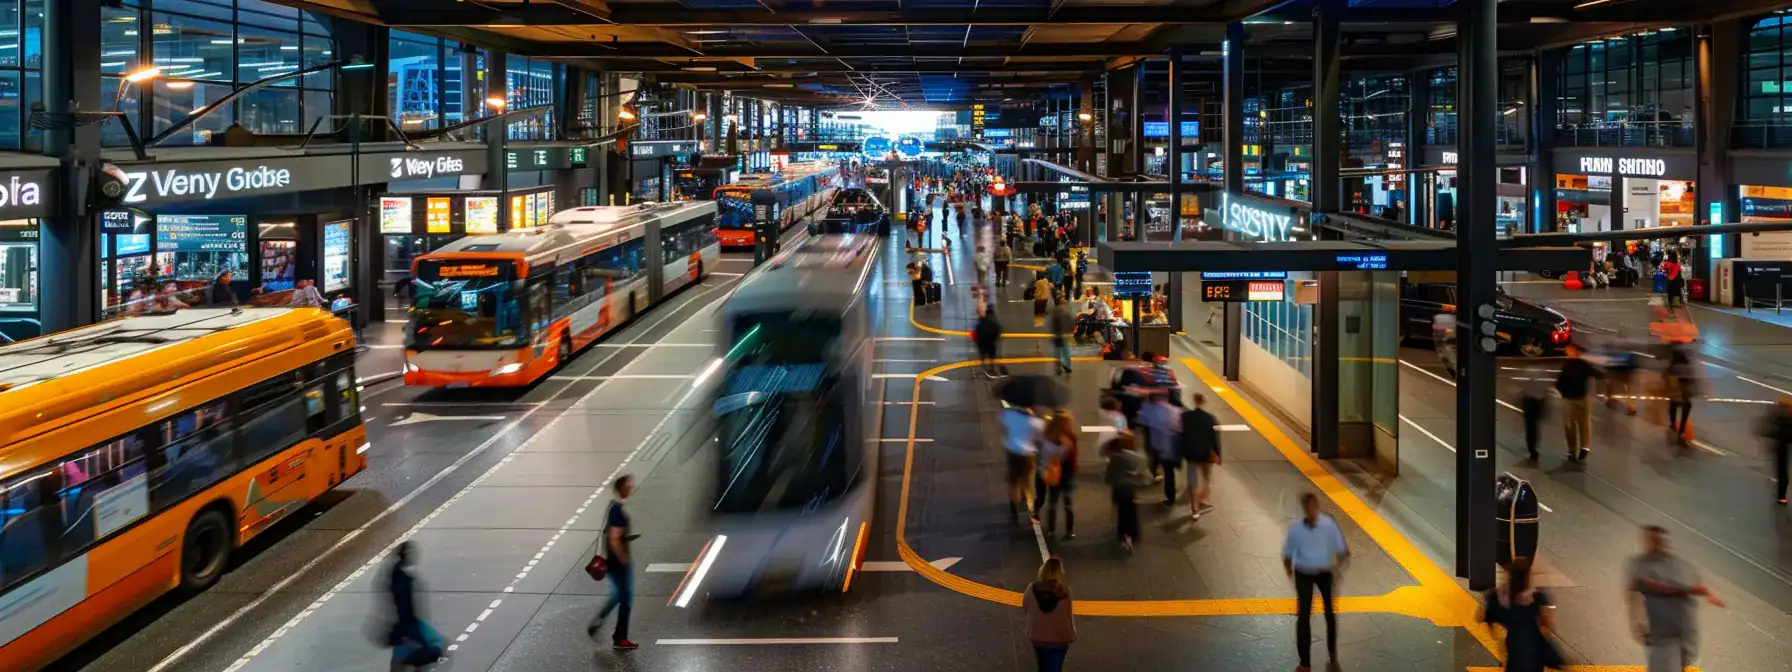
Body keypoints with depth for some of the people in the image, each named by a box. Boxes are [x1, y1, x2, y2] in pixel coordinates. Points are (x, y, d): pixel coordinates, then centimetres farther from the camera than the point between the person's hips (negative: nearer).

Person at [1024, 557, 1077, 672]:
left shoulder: (1033, 588, -16)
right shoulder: (1064, 591, -21)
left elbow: (1025, 606, 2)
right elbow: (1068, 616, -11)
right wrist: (1071, 634, 5)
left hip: (1038, 637, 3)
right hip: (1058, 639, -3)